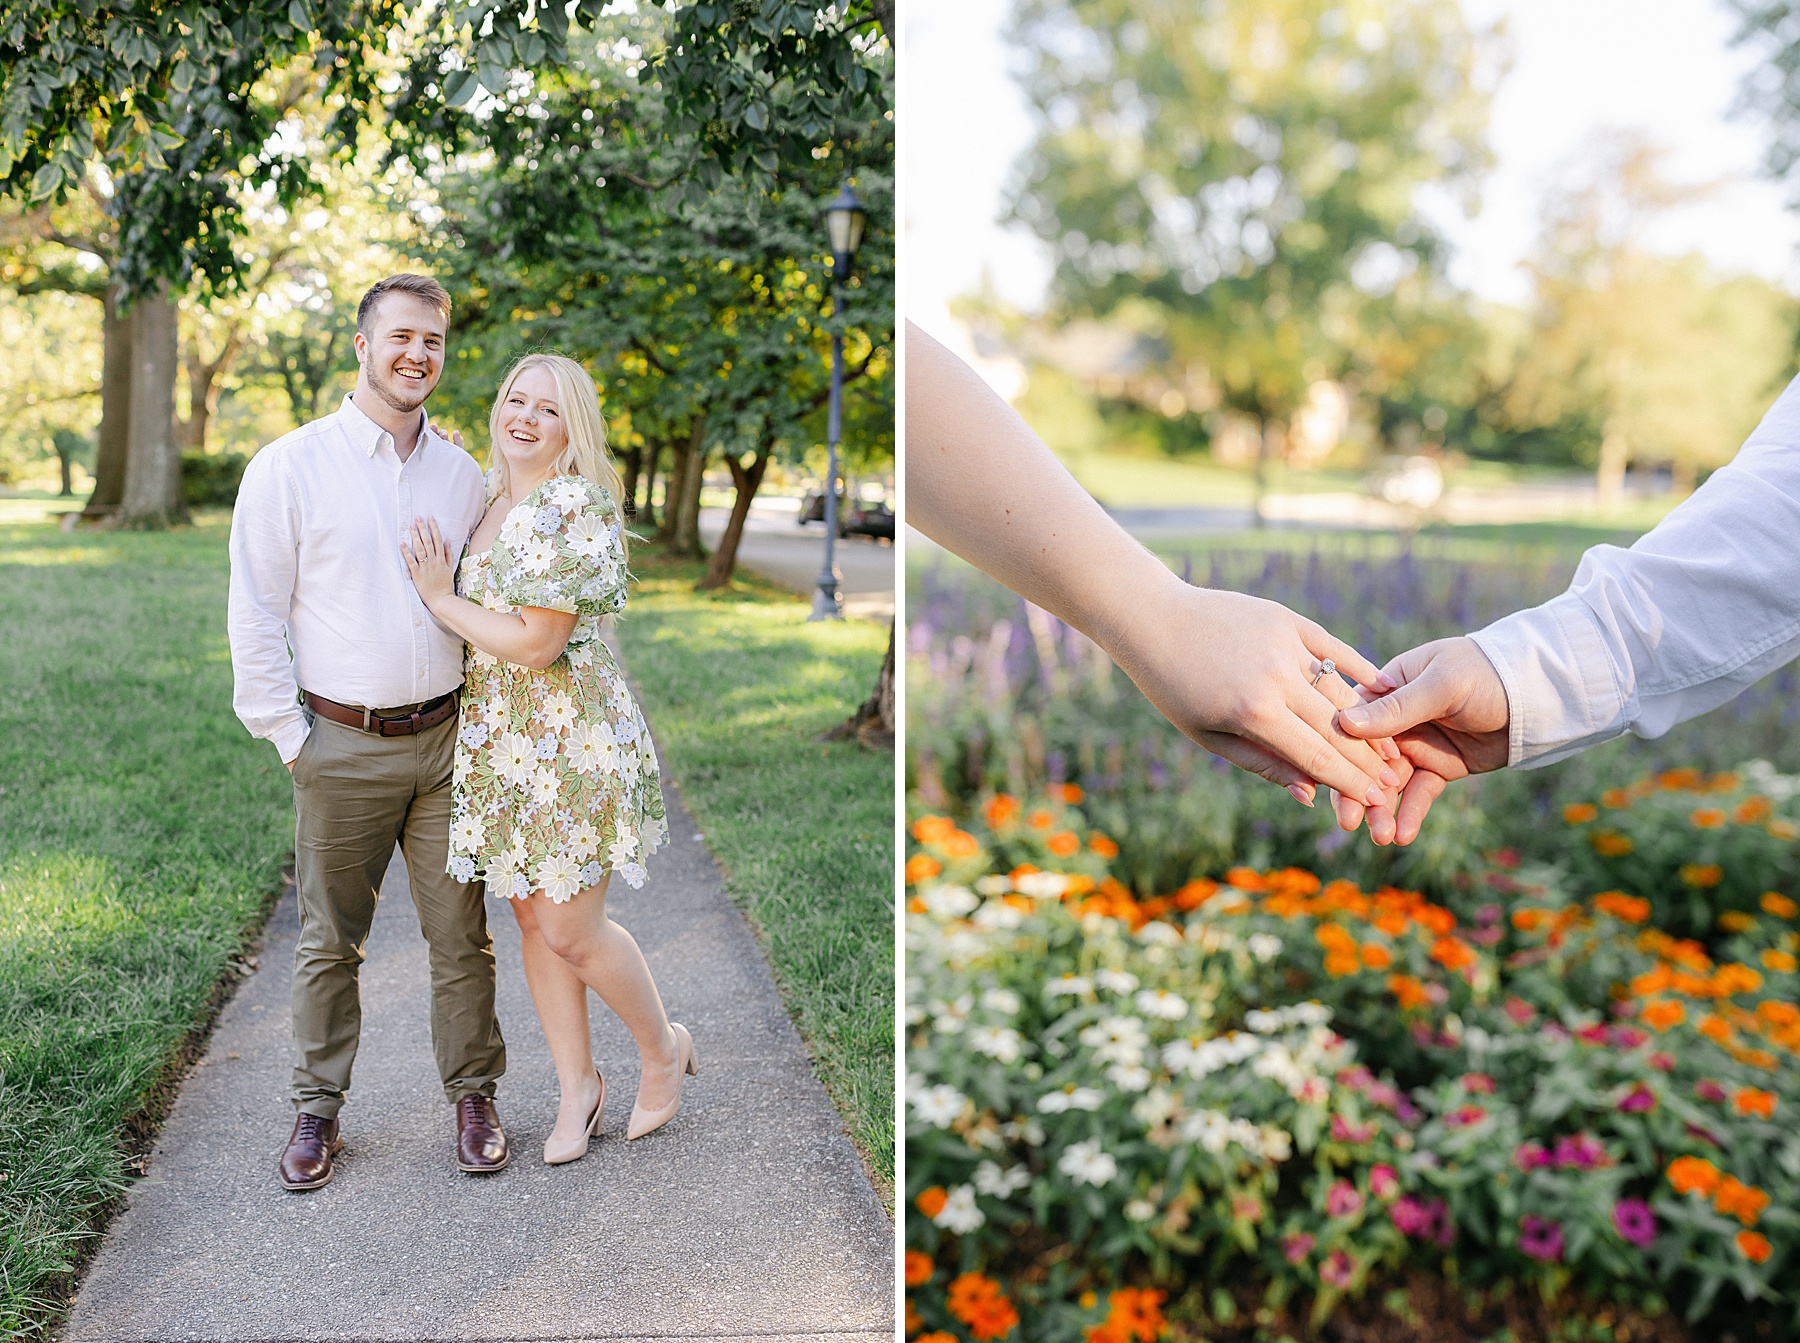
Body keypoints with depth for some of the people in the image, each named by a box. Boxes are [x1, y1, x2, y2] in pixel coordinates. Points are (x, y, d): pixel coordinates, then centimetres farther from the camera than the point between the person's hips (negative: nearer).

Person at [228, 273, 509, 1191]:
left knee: (460, 936, 7)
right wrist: (290, 737, -5)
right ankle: (317, 1109, 24)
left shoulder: (460, 474, 8)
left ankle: (473, 1096, 22)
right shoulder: (291, 465, -3)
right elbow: (254, 615, -2)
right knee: (329, 941, 9)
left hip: (446, 740, 3)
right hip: (343, 746, -2)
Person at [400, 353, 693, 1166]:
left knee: (571, 932, -1)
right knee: (532, 919, 12)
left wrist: (441, 599, -11)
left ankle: (663, 1048, 25)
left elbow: (535, 643, -21)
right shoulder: (488, 498, 11)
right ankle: (577, 1085, 27)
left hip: (573, 741, -8)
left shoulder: (576, 506, -18)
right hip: (498, 742, 8)